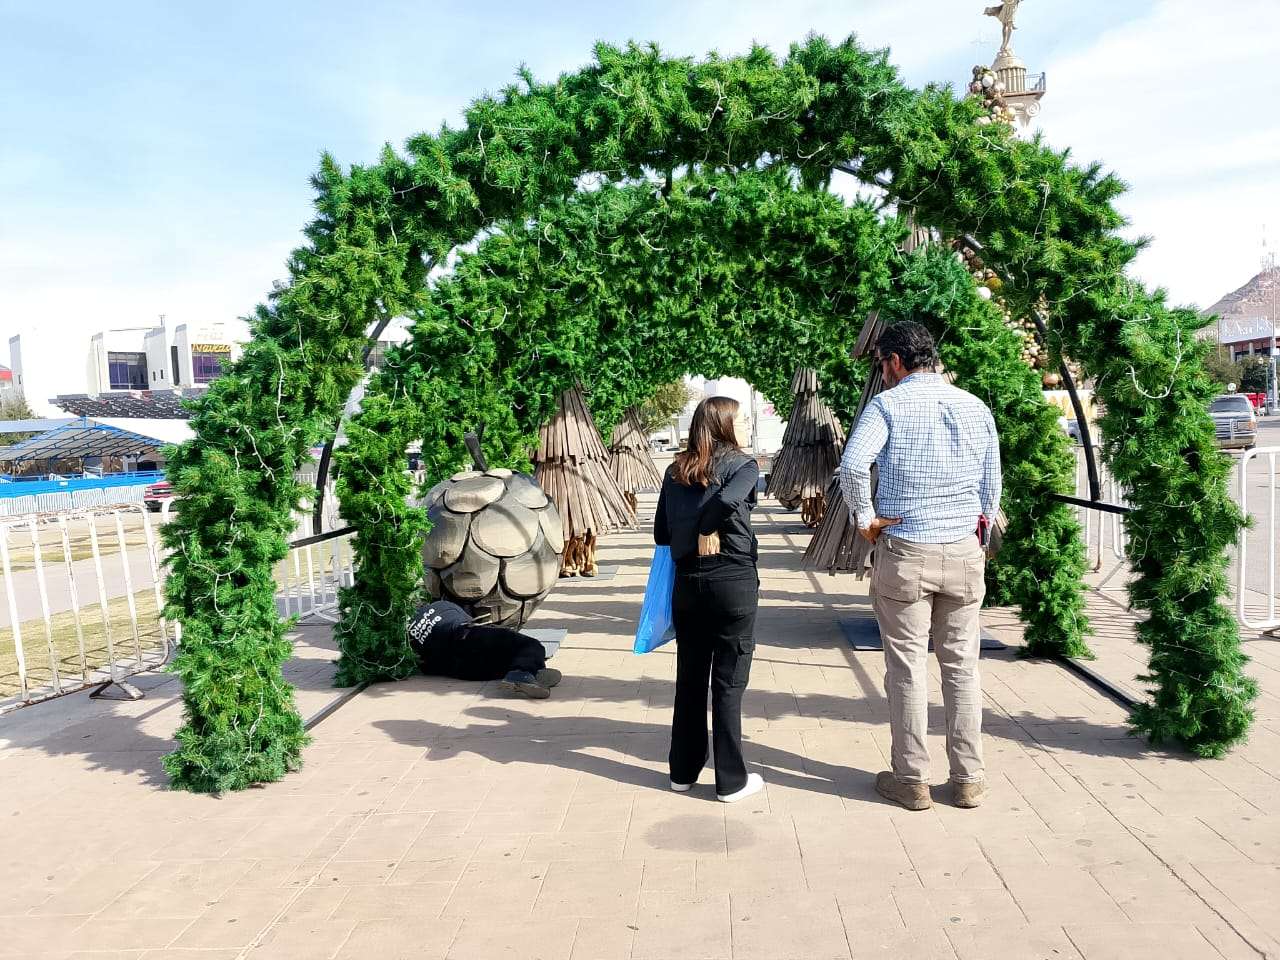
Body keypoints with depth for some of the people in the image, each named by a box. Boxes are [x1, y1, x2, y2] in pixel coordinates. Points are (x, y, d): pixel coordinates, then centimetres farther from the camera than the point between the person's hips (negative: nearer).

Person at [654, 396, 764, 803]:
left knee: (689, 679, 15)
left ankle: (683, 771, 26)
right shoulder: (742, 465, -6)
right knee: (729, 682, 5)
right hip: (733, 582, -4)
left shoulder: (676, 471, 7)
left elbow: (661, 533, 7)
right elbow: (727, 500, -27)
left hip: (687, 582, 4)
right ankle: (731, 780, 14)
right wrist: (709, 531, -11)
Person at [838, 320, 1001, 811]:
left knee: (907, 668, 6)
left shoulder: (887, 405, -7)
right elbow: (992, 485, 12)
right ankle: (968, 779, 21)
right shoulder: (976, 407, 7)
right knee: (962, 667, 12)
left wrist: (866, 518, -11)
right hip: (964, 551, 4)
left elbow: (852, 465, -24)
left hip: (904, 553, -4)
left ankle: (911, 779, 15)